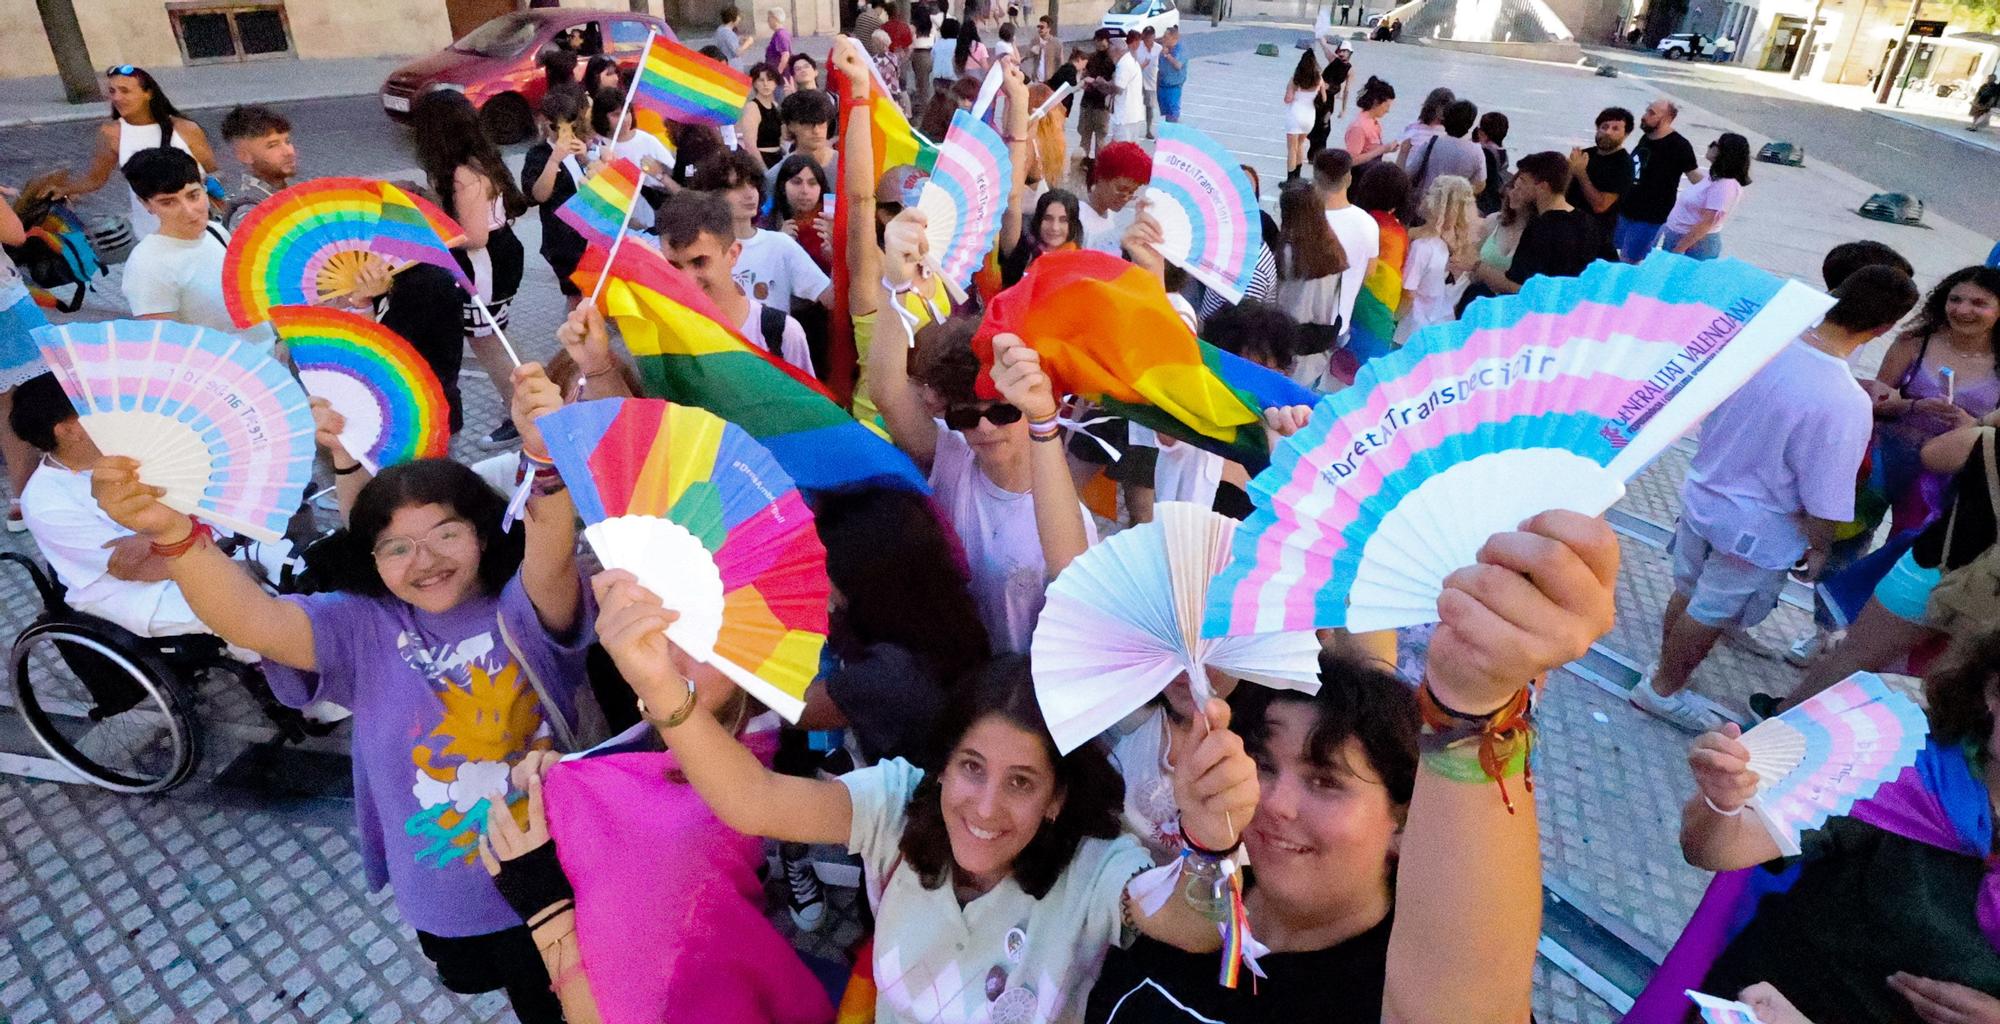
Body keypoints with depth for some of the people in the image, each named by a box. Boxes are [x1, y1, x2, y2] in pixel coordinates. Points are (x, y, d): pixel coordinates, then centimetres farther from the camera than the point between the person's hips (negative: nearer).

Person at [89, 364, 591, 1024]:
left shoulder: (523, 610, -15)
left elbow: (550, 562, -37)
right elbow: (252, 620, -23)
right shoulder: (363, 630, -7)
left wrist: (547, 459, -58)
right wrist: (173, 533, -42)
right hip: (447, 898, 3)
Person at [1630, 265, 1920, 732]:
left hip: (1701, 495, 6)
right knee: (1709, 614, 16)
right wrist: (1819, 546, -1)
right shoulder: (1848, 406, -31)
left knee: (1687, 591, 26)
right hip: (1756, 533, -5)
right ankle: (1663, 690, 36)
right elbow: (1823, 501, -21)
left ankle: (1667, 665, 49)